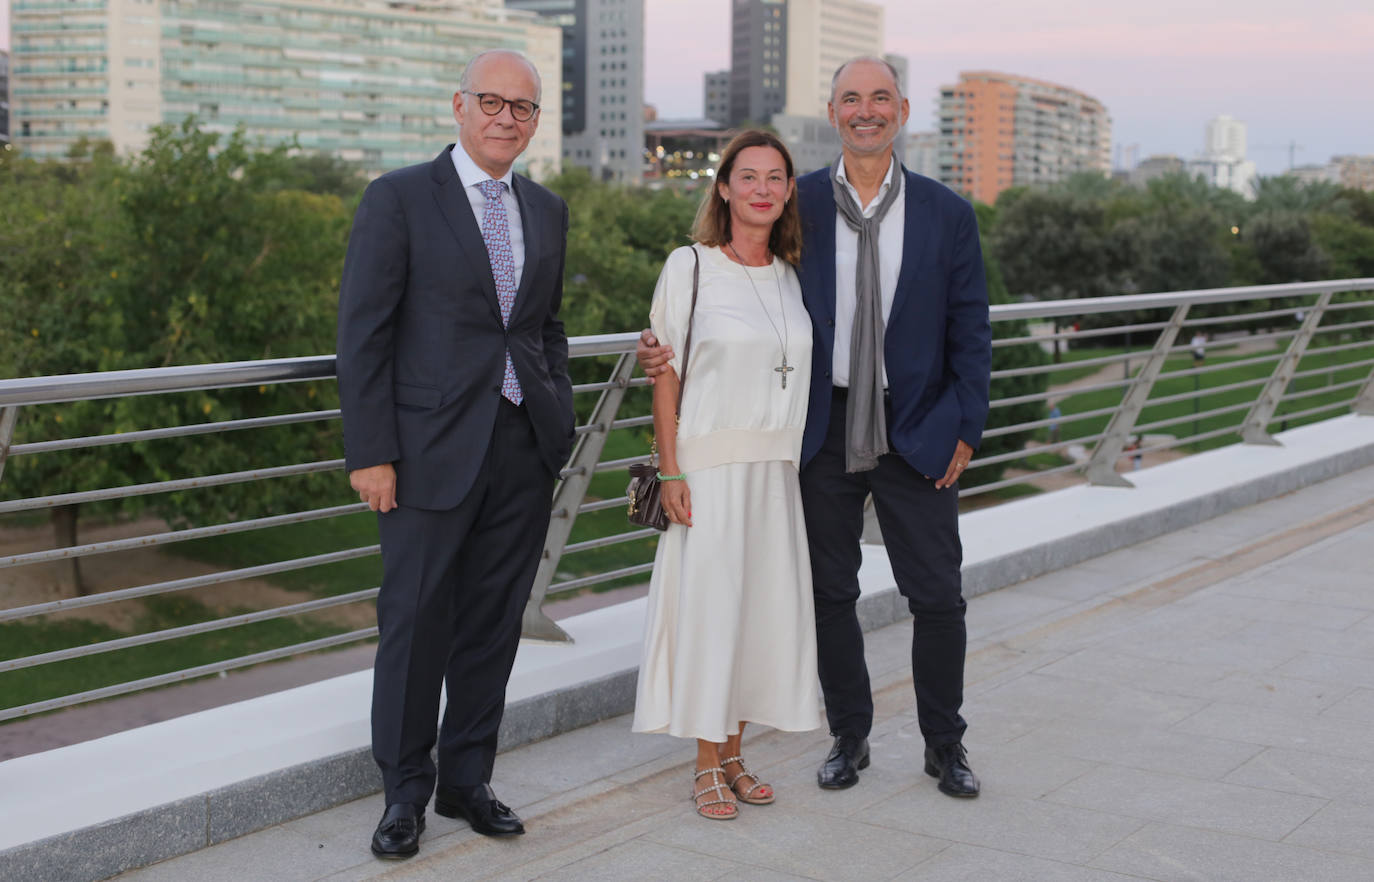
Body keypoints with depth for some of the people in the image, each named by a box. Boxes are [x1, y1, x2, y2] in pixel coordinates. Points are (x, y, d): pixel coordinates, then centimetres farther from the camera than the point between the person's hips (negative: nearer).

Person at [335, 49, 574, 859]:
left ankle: (467, 779, 25)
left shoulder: (548, 212, 13)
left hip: (525, 449, 5)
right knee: (417, 621, 2)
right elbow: (363, 332, -6)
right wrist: (371, 454, -11)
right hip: (434, 449, -5)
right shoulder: (399, 199, -3)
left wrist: (560, 418, 9)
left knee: (495, 622, 11)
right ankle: (406, 791, 18)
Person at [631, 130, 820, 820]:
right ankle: (707, 767, 11)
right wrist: (670, 471, -10)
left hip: (779, 471, 5)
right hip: (710, 467, -5)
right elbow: (666, 375, -4)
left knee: (764, 607, 6)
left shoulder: (793, 276, 10)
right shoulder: (689, 267, -4)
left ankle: (733, 756, 20)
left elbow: (803, 375, 15)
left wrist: (810, 469, 11)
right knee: (709, 606, -2)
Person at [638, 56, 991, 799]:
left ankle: (944, 744, 24)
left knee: (938, 596, 5)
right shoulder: (798, 205, 1)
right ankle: (848, 737, 27)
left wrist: (966, 430, -2)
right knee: (829, 592, 10)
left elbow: (970, 333, 3)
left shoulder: (946, 214, 1)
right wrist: (673, 347, -11)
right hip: (822, 429, 1)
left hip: (915, 432, 0)